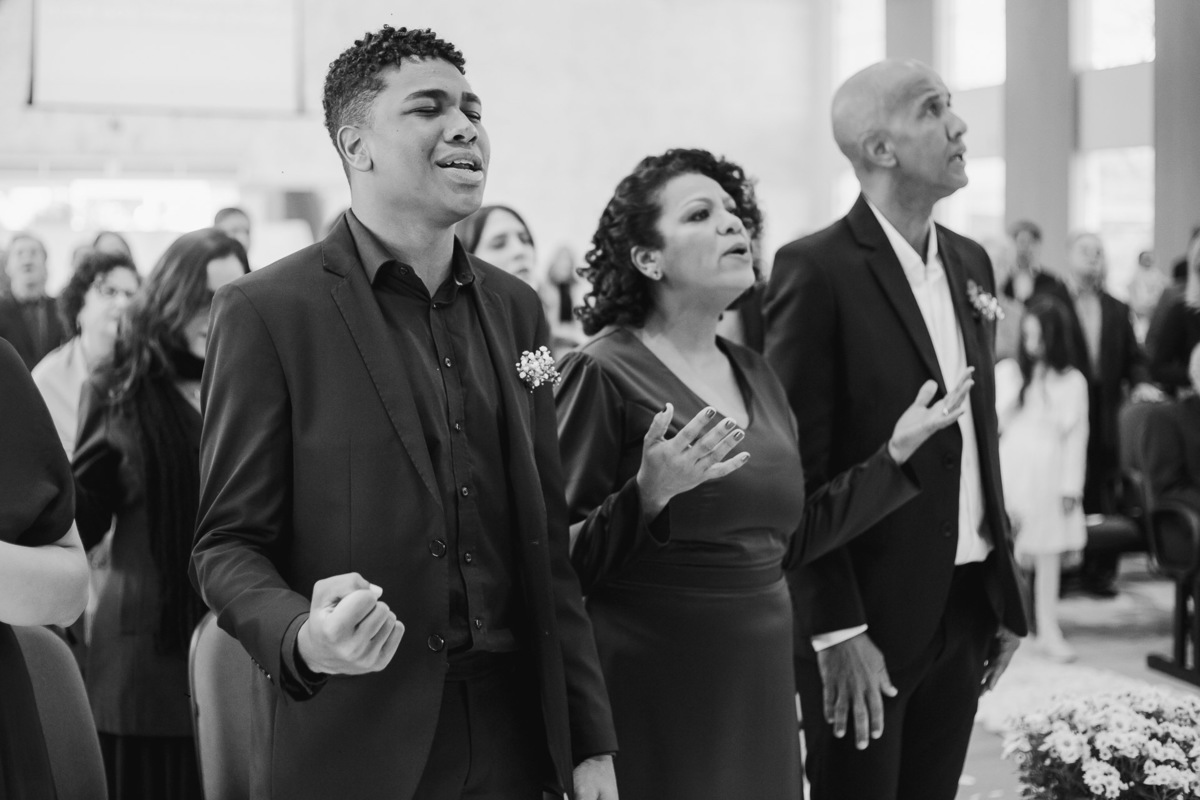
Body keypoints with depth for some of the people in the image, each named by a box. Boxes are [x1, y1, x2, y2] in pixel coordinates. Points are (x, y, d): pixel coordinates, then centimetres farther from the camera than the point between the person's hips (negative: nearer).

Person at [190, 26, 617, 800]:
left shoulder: (516, 308, 8)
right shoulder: (268, 312, -8)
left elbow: (547, 542, 10)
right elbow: (229, 544, -6)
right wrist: (302, 639, -26)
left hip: (513, 737, 5)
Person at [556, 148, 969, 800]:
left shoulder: (754, 374, 10)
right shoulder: (605, 372, -10)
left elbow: (791, 538, 14)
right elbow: (564, 561, -12)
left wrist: (897, 452, 9)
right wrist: (648, 496, -27)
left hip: (760, 684, 6)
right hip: (655, 690, -6)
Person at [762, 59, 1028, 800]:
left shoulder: (970, 262, 11)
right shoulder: (819, 268, -12)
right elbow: (798, 463, -14)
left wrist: (1006, 594, 11)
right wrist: (836, 629, -17)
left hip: (966, 607, 7)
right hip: (870, 610, -6)